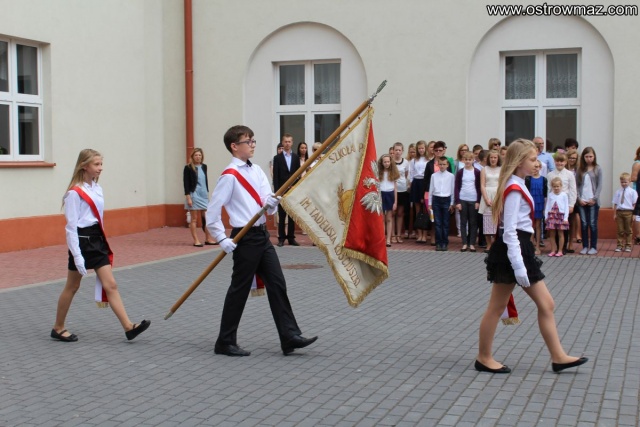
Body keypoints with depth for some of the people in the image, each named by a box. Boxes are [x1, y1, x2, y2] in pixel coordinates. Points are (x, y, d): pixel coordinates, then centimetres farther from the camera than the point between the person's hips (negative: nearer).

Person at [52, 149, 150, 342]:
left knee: (111, 285, 1)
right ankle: (58, 328, 24)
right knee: (72, 287, 8)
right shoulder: (74, 193, -14)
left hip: (97, 240, 7)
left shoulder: (97, 188, 8)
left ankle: (129, 327, -3)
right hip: (82, 241, -7)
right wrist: (77, 255, -18)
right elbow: (71, 226, -15)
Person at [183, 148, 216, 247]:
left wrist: (207, 193, 16)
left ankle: (208, 239, 17)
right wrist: (188, 197, -14)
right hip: (194, 195, -5)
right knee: (194, 219, 1)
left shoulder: (204, 167, 9)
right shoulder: (188, 168, -7)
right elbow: (186, 183, -9)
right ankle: (196, 240, 4)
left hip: (204, 195, 5)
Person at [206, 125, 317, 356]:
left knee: (277, 284, 6)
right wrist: (223, 239, -16)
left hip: (262, 235, 8)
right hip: (245, 238, -8)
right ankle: (225, 342, 14)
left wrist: (272, 202, -17)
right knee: (239, 290, 1)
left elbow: (267, 203, 6)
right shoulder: (230, 176, -12)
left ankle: (290, 337, 11)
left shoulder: (257, 171, 10)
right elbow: (212, 211, -13)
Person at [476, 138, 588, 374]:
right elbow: (509, 230, -21)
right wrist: (518, 266, -24)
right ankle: (484, 358, 13)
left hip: (522, 249, 10)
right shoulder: (514, 189, -16)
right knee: (497, 307, 2)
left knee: (546, 304, 11)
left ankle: (558, 357, 17)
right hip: (511, 251, -10)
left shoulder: (518, 186, 14)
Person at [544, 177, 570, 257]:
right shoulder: (550, 195, 6)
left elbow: (566, 207, -2)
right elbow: (547, 206, 7)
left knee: (560, 234, 3)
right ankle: (553, 250, 11)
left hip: (561, 215, -2)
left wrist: (566, 218, -7)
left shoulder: (564, 195, -1)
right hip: (551, 215, 2)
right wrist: (546, 217, 1)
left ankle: (560, 250, 9)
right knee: (552, 234, 5)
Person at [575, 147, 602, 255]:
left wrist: (594, 199, -10)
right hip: (582, 201, 2)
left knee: (593, 224, 0)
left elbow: (599, 185, -2)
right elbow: (577, 185, 4)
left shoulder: (597, 169, 1)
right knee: (584, 224, 4)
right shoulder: (580, 170, 7)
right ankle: (585, 246, 9)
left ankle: (593, 247, 5)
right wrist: (579, 199, -6)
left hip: (593, 201, -2)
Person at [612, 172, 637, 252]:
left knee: (628, 230, 7)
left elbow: (634, 204, -2)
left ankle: (628, 246, 15)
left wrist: (634, 214, -7)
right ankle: (620, 245, 13)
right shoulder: (618, 192, 5)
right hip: (619, 212, 2)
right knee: (620, 230, 7)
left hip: (628, 212, -2)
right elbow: (615, 204, 8)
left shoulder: (632, 192, -1)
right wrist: (614, 214, 5)